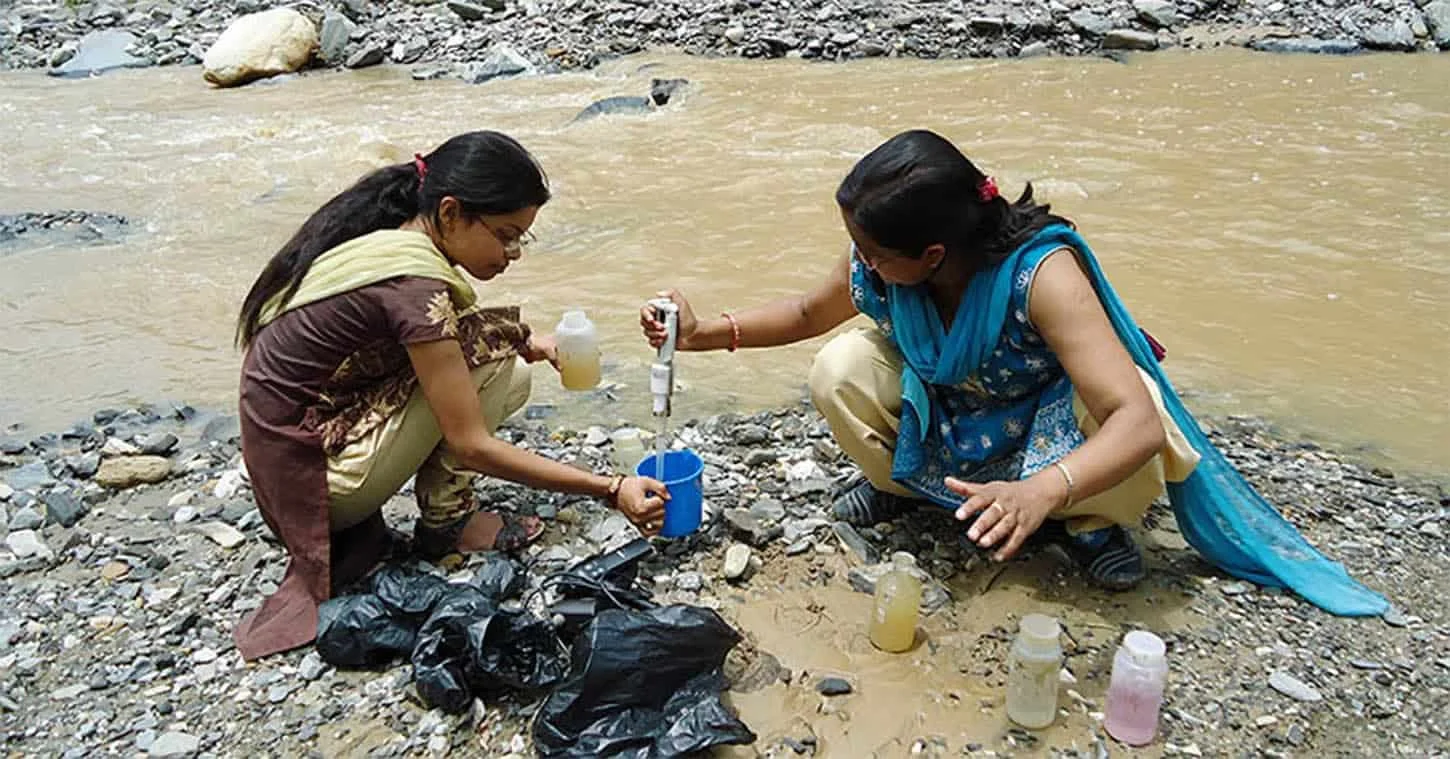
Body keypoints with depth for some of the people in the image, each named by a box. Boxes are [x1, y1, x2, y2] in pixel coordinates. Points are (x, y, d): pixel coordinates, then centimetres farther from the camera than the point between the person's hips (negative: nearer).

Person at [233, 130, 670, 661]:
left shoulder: (388, 233, 0)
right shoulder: (413, 284, -26)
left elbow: (437, 330, 20)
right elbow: (472, 446, -24)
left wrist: (524, 343, 3)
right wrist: (610, 491, -22)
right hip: (314, 477, -9)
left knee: (507, 379, 7)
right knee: (487, 356, -14)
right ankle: (444, 522, -1)